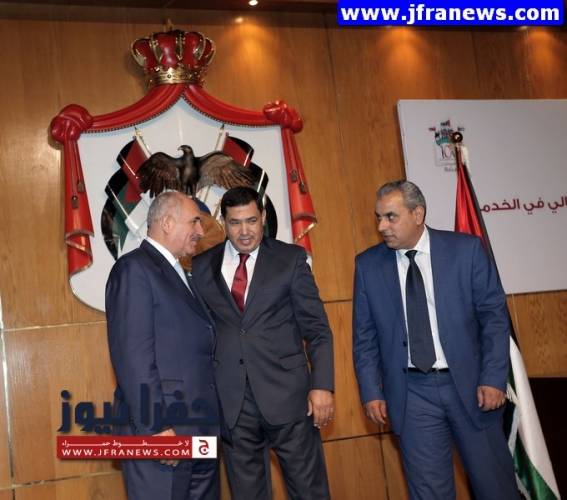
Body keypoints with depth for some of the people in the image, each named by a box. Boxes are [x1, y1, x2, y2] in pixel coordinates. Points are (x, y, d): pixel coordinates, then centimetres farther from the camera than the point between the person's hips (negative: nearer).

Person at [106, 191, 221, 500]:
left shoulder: (177, 275, 19)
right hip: (161, 431, -9)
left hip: (199, 429, 9)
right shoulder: (134, 269, -9)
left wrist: (211, 422, 12)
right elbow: (133, 356, -17)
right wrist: (156, 427, -20)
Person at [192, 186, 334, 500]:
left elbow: (317, 328, 0)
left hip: (286, 393, -2)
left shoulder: (291, 259, 1)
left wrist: (322, 385, -8)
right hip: (229, 400, 2)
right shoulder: (202, 266, 6)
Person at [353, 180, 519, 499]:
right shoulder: (368, 265, 1)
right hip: (411, 393, 1)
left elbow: (495, 315, -2)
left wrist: (494, 378, -8)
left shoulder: (466, 249, -3)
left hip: (470, 385, 0)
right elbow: (364, 336, 5)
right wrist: (372, 391, 0)